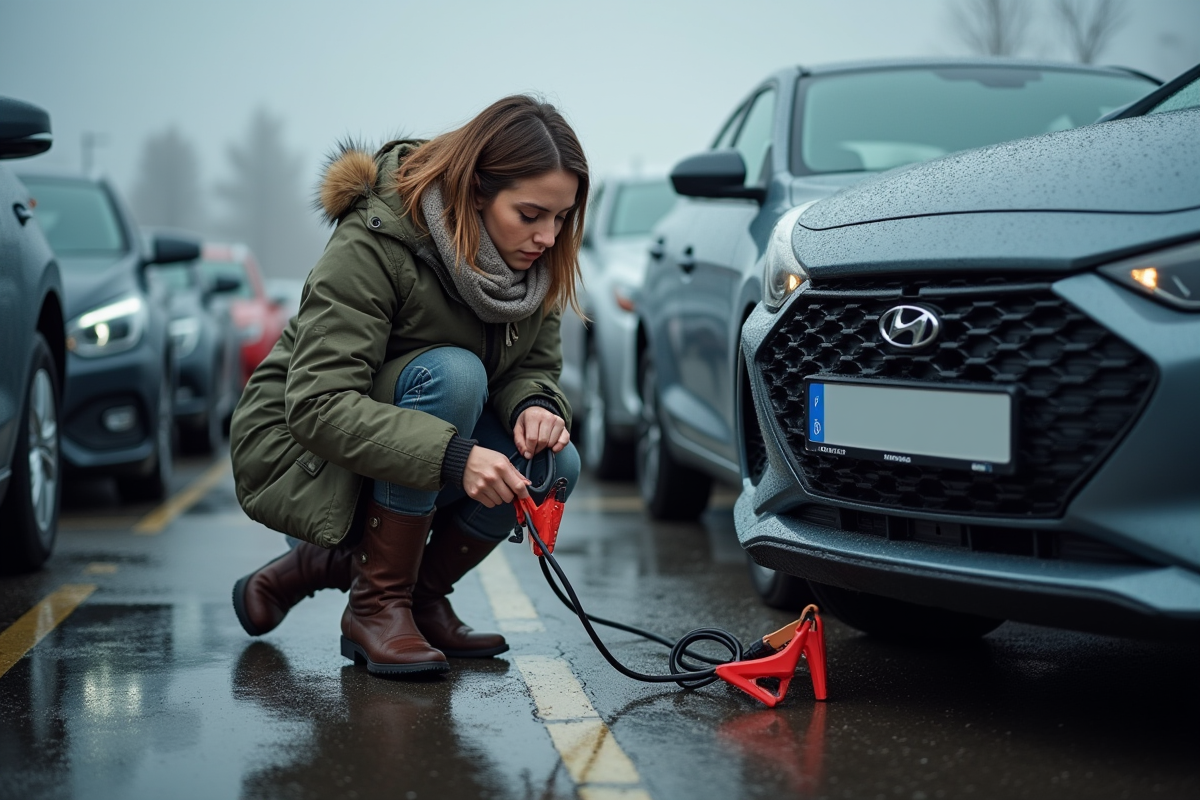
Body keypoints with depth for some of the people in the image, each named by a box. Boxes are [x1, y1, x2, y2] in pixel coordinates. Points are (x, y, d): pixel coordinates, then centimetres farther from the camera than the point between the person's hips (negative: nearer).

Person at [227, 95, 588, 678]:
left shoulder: (530, 255, -7)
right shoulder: (372, 246, -27)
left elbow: (536, 365, 2)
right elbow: (318, 404, -33)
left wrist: (535, 405, -23)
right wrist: (452, 456, -44)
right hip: (299, 444, -7)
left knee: (553, 465, -18)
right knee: (451, 372, -32)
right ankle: (376, 608, -21)